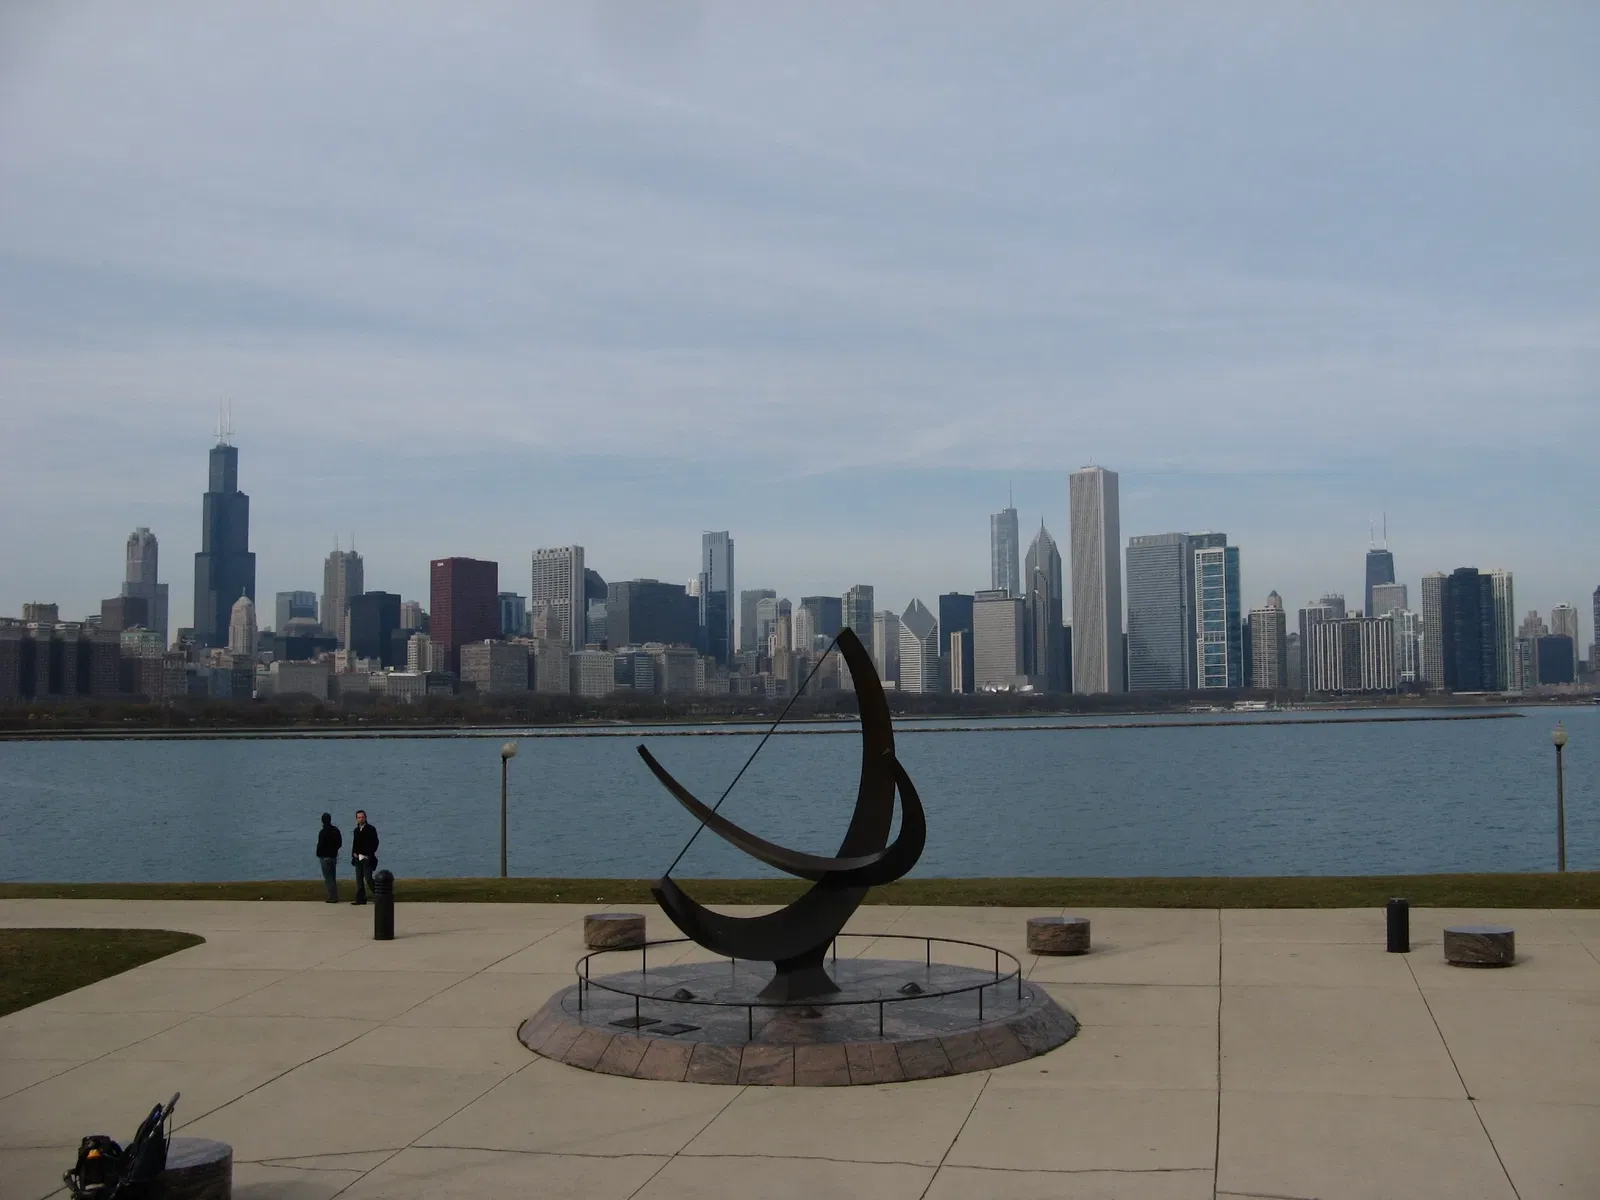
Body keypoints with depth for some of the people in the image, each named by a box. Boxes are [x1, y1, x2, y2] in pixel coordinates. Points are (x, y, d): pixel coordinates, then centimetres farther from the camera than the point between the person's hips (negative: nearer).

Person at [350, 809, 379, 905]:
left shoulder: (371, 829, -4)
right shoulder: (356, 830, 14)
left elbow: (375, 843, -8)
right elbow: (354, 843, 20)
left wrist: (369, 854, -13)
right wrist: (354, 853, 2)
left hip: (367, 858, -6)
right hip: (358, 858, 6)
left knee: (368, 878, -10)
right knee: (359, 879, 5)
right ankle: (360, 899, 8)